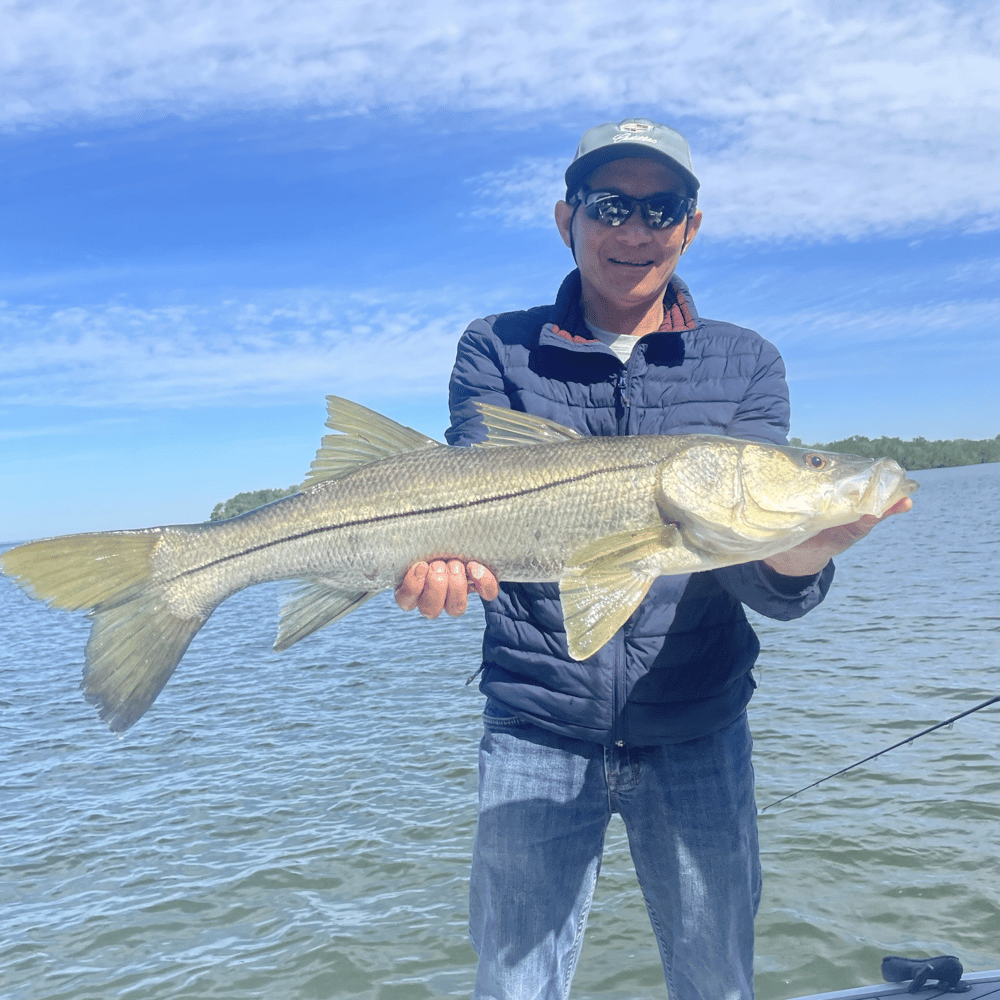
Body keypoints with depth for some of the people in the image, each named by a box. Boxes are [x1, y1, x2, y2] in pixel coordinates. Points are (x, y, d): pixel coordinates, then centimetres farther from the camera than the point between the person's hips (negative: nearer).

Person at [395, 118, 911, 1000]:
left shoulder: (747, 366, 1)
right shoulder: (496, 352, 0)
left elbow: (755, 574, -10)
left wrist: (795, 562, -33)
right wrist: (447, 551, -37)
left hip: (697, 729, 2)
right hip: (536, 727, -1)